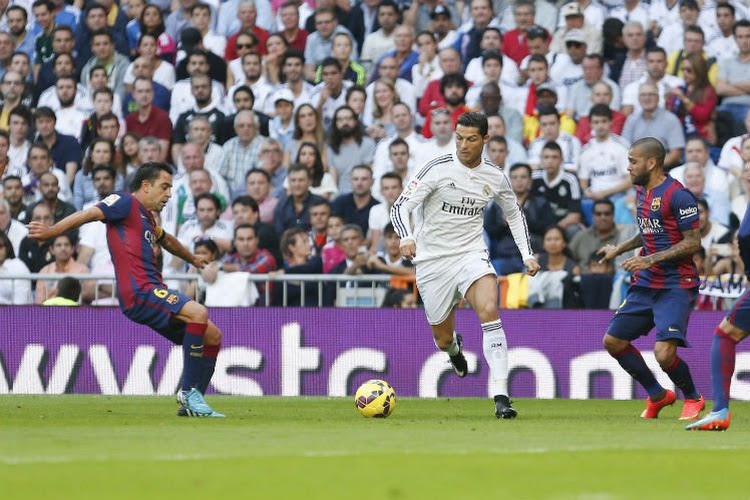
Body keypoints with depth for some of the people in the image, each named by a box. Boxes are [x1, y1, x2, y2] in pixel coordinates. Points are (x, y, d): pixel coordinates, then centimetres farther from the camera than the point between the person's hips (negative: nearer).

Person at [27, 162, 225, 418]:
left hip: (154, 292, 10)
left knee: (212, 336, 9)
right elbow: (91, 213, -15)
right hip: (139, 292, -10)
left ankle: (191, 404, 12)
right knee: (198, 312, -30)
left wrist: (192, 259, 67)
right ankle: (189, 390, -25)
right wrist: (51, 231, -28)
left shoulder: (146, 218, 27)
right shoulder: (126, 203, 0)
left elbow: (167, 240, 49)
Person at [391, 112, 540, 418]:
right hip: (433, 260, -1)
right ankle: (455, 347, 51)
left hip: (471, 255, 1)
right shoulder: (438, 168, -11)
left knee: (488, 310, -28)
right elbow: (401, 206, -16)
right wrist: (406, 237, -36)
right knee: (443, 341, 8)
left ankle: (500, 396, -30)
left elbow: (514, 213, 20)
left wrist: (527, 255, 10)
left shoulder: (495, 177, 0)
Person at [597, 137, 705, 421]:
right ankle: (657, 395, 22)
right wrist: (619, 249, 28)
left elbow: (693, 243, -17)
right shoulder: (641, 192, 12)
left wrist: (651, 259, -20)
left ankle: (693, 398, 9)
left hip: (676, 286, -9)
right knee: (612, 341, 6)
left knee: (664, 353, -20)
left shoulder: (677, 195, -15)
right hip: (645, 285, 9)